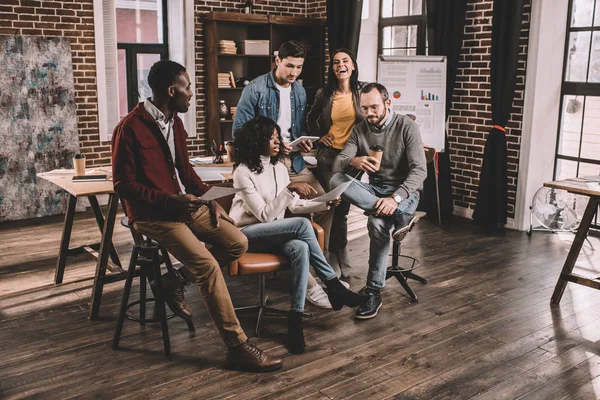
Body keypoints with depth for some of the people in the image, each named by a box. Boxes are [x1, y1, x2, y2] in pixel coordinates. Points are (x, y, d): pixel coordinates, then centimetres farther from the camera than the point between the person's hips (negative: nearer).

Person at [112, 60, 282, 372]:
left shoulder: (174, 122, 11)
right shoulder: (130, 128, -15)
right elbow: (124, 185, -14)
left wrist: (209, 198, 5)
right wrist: (171, 201, -24)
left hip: (184, 203, 8)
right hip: (153, 215, -8)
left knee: (237, 243, -5)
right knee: (208, 266, -23)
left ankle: (174, 281, 9)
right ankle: (237, 347, -14)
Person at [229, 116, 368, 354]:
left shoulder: (279, 167, 9)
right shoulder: (243, 172, -12)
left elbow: (294, 205, 10)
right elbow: (264, 215, -19)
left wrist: (325, 203, -4)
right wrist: (288, 189, -27)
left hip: (274, 235, 6)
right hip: (246, 235, -6)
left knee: (301, 248, -31)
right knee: (302, 225, -29)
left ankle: (296, 317, -31)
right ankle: (334, 286, -20)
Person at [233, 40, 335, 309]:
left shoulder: (299, 91, 12)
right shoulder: (255, 90, -8)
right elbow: (239, 131, -9)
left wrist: (304, 141, 0)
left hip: (294, 163, 7)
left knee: (326, 203, 1)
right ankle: (307, 282, -13)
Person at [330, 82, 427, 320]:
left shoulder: (407, 127, -9)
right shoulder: (360, 130, 3)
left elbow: (419, 170, -17)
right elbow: (337, 164, -6)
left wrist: (396, 198, -33)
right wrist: (353, 161, -32)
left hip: (404, 191, -4)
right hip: (373, 190, 5)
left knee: (378, 223, -35)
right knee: (337, 180, -25)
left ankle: (374, 292, -21)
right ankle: (399, 216, -30)